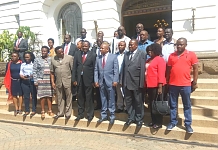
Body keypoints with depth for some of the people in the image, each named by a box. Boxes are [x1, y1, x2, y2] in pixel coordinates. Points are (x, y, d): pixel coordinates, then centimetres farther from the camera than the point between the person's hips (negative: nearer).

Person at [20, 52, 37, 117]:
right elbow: (21, 73, 8)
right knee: (26, 96, 6)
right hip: (24, 82, 3)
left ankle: (34, 110, 11)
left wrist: (33, 75, -20)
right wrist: (23, 76, -12)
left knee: (33, 96, 2)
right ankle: (27, 110, 15)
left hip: (32, 81, -3)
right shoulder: (22, 64, 12)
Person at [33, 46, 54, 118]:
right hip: (41, 80, -1)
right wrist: (35, 81, -4)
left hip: (49, 80, 1)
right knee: (42, 96, 1)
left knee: (49, 96, 3)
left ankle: (50, 110, 14)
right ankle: (42, 111, 13)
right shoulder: (37, 60, 4)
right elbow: (34, 71, 2)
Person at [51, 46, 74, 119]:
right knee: (60, 98, 13)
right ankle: (60, 113, 25)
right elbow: (52, 72, 9)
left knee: (68, 98, 5)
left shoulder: (69, 57, -4)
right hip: (58, 82, 3)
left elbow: (73, 69, -4)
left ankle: (68, 113, 17)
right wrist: (52, 82, 4)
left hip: (68, 81, -3)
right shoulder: (53, 59, 6)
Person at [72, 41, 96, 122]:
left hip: (88, 79, -3)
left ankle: (90, 115, 18)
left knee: (89, 98, 4)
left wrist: (94, 81, -7)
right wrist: (74, 79, 1)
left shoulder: (93, 55, -3)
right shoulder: (77, 54, 7)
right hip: (79, 79, 3)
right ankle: (80, 114, 25)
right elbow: (74, 67, 6)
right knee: (80, 97, 12)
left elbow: (94, 68, -4)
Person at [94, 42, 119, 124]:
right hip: (101, 82, 4)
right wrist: (96, 81, 0)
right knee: (103, 100, 11)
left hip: (110, 82, -3)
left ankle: (112, 116, 16)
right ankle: (103, 115, 22)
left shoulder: (113, 57, -1)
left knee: (111, 100, 5)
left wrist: (115, 81, -11)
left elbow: (116, 70, -5)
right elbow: (96, 70, 8)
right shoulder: (98, 58, 10)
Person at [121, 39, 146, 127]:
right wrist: (122, 80, 5)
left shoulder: (141, 54, -4)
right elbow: (124, 68, 10)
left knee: (138, 102, 8)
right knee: (128, 101, 12)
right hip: (127, 82, 5)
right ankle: (130, 118, 26)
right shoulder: (126, 54, 12)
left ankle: (139, 119, 23)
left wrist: (141, 83, -14)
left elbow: (142, 69, -10)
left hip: (136, 82, -5)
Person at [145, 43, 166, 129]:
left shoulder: (160, 59, -8)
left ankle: (159, 123, 10)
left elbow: (161, 74, -15)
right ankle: (153, 121, 23)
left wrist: (160, 87, -20)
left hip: (157, 86, -8)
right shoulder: (148, 60, 15)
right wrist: (146, 84, 9)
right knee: (151, 104, 12)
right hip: (149, 86, 8)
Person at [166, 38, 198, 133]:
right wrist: (167, 82, 10)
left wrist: (195, 82, -4)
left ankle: (188, 124, 17)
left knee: (187, 105, 7)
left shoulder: (191, 54, 0)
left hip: (186, 85, -2)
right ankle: (173, 122, 24)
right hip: (173, 84, 3)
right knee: (173, 105, 11)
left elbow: (195, 69, 0)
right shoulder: (171, 55, 7)